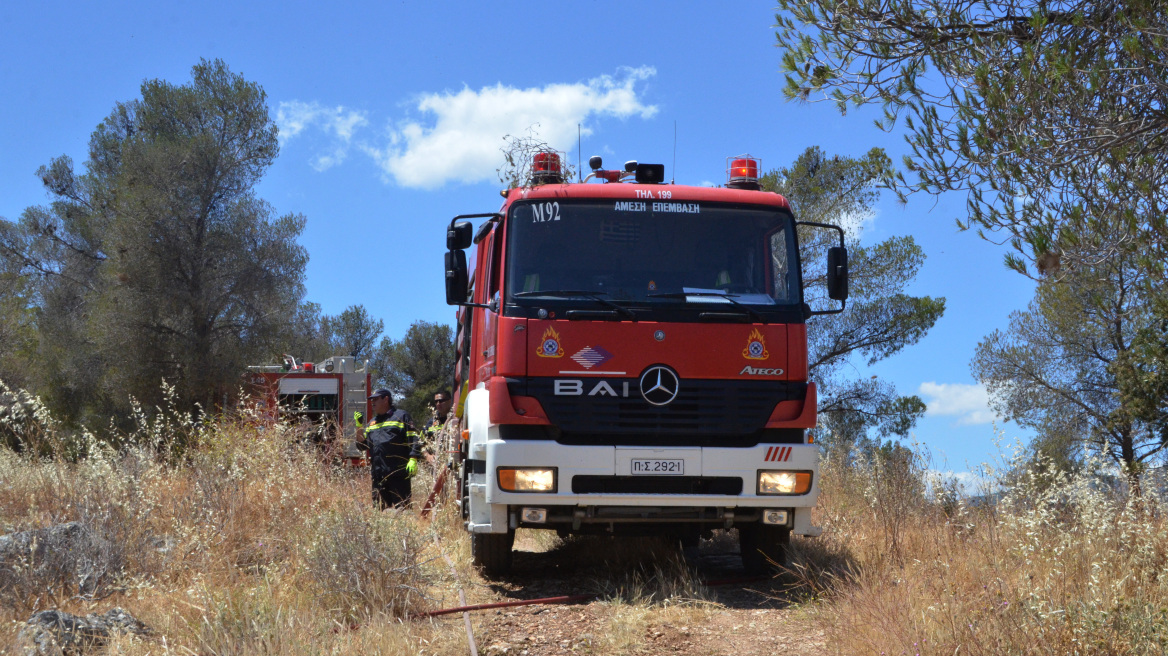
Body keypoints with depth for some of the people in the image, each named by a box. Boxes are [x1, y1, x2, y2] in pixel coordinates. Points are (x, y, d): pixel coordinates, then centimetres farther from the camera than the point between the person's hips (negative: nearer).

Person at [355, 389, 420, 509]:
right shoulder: (372, 422, 25)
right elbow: (362, 445, 20)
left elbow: (413, 438, -2)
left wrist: (413, 459, -15)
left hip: (398, 472, -6)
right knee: (379, 508, 7)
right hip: (378, 474, 6)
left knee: (401, 507, -8)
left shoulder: (401, 416, 6)